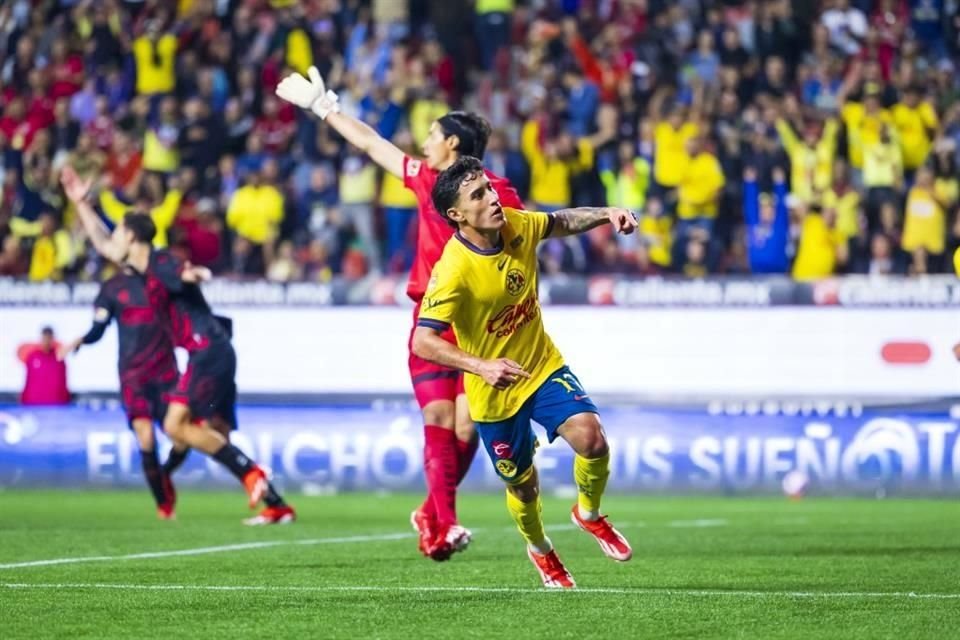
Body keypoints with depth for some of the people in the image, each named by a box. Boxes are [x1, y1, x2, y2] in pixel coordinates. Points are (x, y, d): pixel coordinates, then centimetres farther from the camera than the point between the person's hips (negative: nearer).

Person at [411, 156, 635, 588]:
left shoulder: (517, 226, -10)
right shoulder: (453, 270, -28)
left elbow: (562, 222, 13)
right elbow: (423, 341, -33)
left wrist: (606, 214, -6)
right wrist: (482, 367, -45)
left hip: (543, 366, 4)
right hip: (493, 393, -4)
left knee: (591, 438, -19)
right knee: (523, 486, 11)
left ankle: (589, 513, 13)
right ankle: (540, 550, 45)